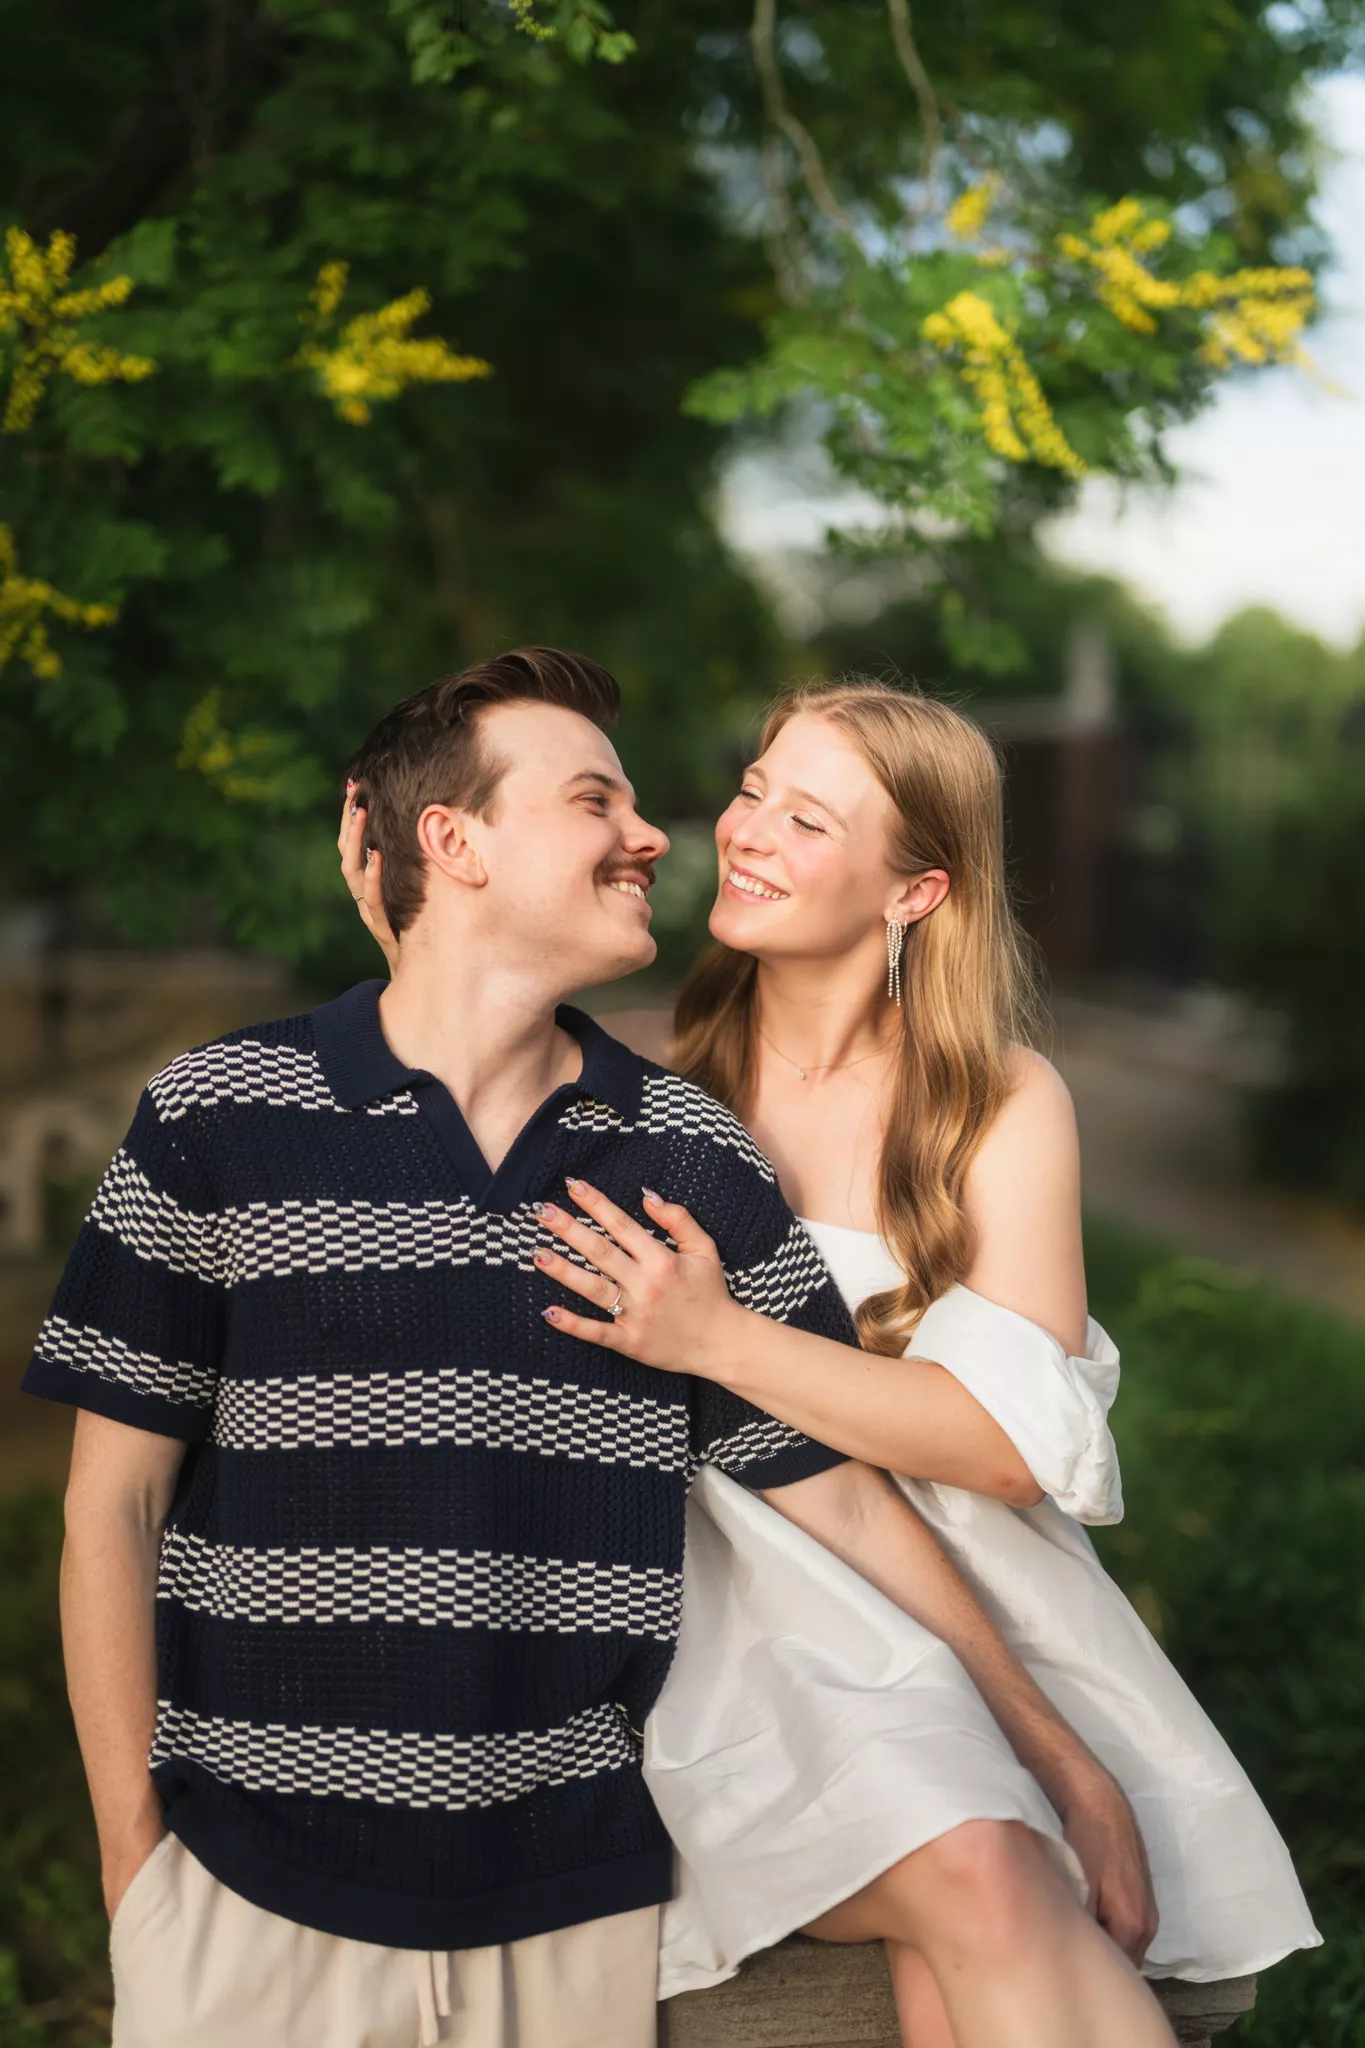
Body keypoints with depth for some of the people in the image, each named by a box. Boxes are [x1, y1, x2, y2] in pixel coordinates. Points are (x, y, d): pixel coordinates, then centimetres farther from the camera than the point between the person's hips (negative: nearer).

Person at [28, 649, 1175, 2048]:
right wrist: (131, 1858, -2)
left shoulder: (697, 1161, 2)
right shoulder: (216, 1119, -4)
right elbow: (114, 1502, -1)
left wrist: (1061, 1761, 5)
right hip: (253, 1898, -1)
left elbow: (836, 1494, 6)